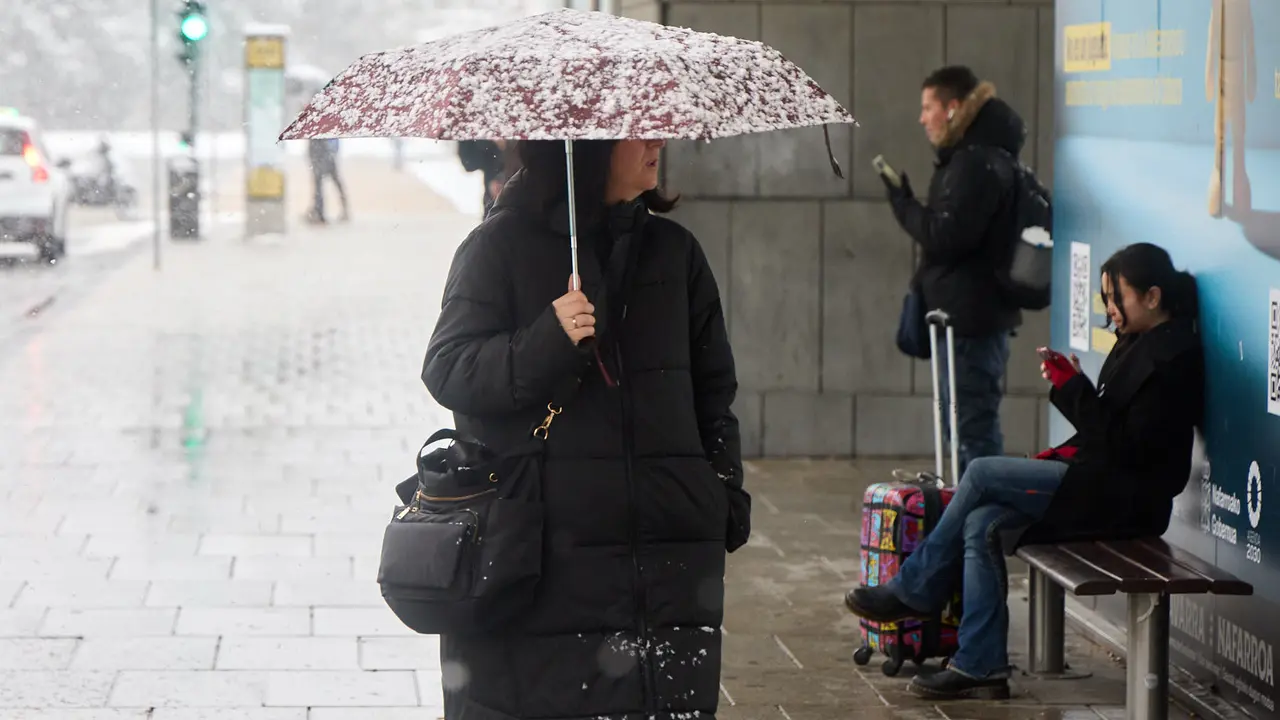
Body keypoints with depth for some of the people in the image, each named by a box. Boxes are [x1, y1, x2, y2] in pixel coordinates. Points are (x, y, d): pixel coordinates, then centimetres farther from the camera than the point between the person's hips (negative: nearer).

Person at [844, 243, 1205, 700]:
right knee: (982, 525, -6)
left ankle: (913, 591, 3)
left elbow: (1129, 446, -21)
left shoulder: (1172, 357, -15)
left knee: (982, 474, -12)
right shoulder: (1134, 344, 16)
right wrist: (1063, 454, 6)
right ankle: (981, 667, -7)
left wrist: (1070, 387, -20)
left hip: (1124, 499, -10)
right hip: (1102, 486, 10)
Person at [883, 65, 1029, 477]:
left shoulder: (975, 163, -16)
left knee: (974, 428, -8)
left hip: (971, 320, -11)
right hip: (968, 317, 11)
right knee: (967, 426, 17)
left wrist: (903, 202, -9)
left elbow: (945, 236, -21)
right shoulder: (973, 157, 17)